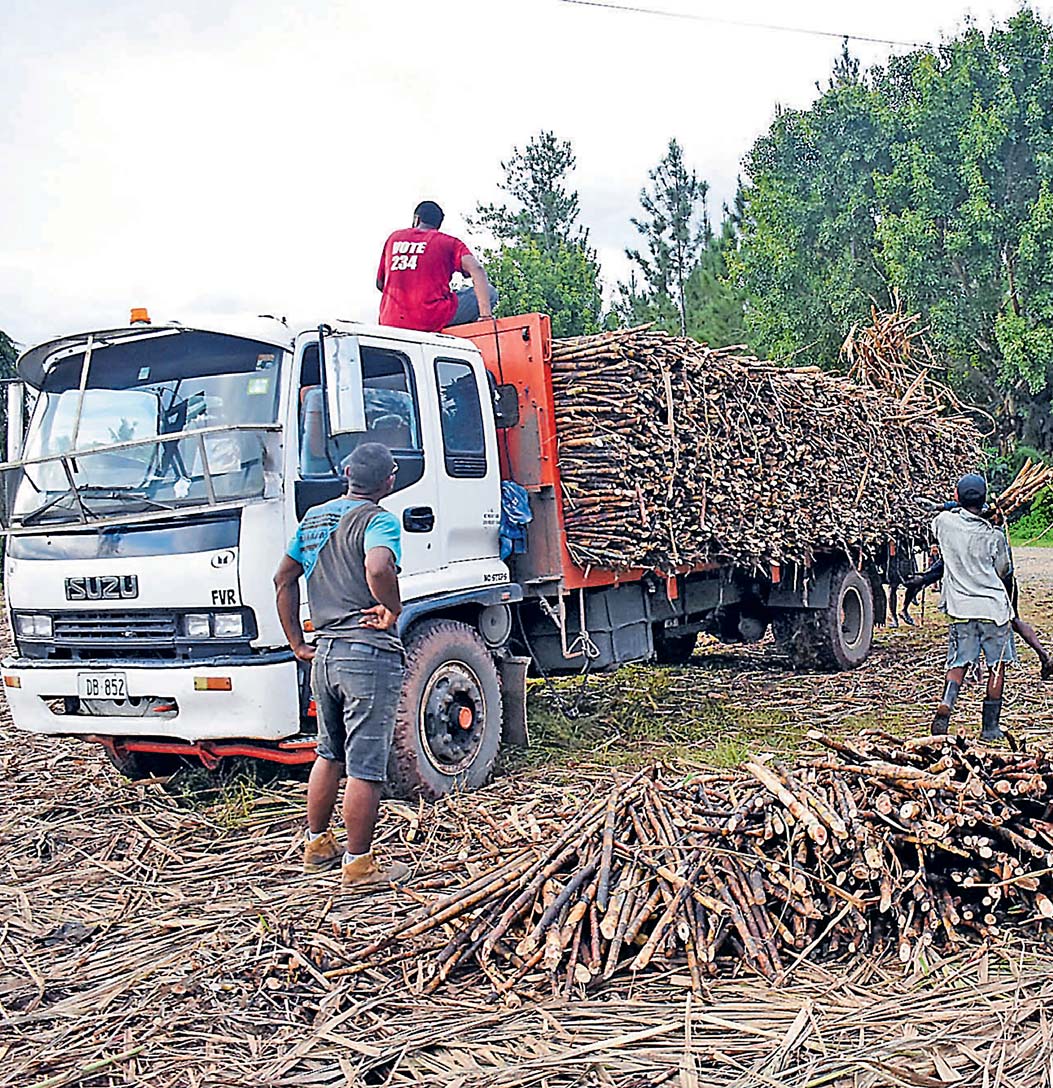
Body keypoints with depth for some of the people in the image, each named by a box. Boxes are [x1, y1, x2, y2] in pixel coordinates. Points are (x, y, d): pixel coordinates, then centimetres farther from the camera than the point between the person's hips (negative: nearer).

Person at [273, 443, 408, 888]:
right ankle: (359, 863, 6)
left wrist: (297, 642, 21)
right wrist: (392, 612, -15)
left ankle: (317, 845, 33)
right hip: (370, 654, -8)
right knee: (365, 766, 0)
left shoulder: (314, 518, 14)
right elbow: (378, 568, -32)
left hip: (325, 654, 8)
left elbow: (284, 578, 19)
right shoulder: (379, 520, -10)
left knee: (329, 754, 22)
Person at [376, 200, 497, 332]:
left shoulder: (394, 238, 17)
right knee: (489, 293, 10)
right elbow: (477, 270, -9)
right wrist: (486, 315, -14)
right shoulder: (449, 242, 7)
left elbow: (380, 285, 19)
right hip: (433, 320, -5)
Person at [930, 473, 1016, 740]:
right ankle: (990, 727, 11)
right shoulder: (994, 536, -5)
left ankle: (943, 711, -12)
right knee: (997, 667, 9)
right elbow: (1002, 571, 9)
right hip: (994, 606, -2)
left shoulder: (945, 522, -2)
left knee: (958, 664, 8)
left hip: (961, 608, 2)